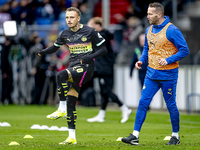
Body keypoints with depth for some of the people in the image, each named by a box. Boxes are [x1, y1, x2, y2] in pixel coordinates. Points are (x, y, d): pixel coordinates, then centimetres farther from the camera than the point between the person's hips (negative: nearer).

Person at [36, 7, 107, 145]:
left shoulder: (90, 32, -5)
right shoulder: (65, 34, 10)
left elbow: (103, 49, -2)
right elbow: (55, 47, 22)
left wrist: (89, 57, -16)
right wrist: (43, 52, 2)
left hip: (86, 67, -6)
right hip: (73, 68, 6)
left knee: (61, 75, -32)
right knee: (71, 102, 0)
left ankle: (62, 109, -22)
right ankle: (72, 137, 4)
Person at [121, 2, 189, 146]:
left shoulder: (172, 30, -13)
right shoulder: (149, 30, 8)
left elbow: (184, 50, -13)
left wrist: (168, 60, -23)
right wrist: (142, 60, 4)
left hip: (168, 75, -6)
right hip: (152, 74, 6)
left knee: (171, 105, 3)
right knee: (143, 102, -2)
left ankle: (175, 136, 18)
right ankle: (135, 136, -2)